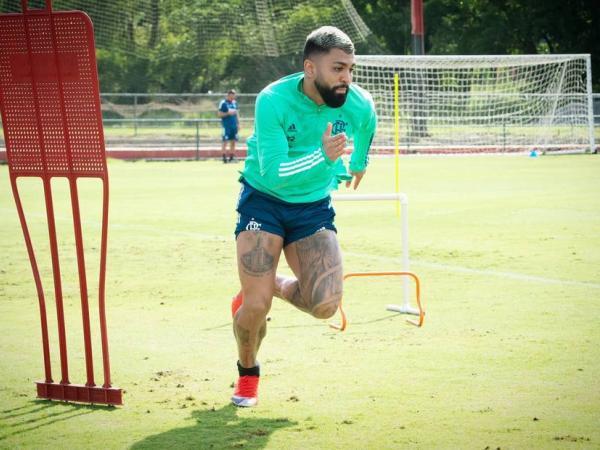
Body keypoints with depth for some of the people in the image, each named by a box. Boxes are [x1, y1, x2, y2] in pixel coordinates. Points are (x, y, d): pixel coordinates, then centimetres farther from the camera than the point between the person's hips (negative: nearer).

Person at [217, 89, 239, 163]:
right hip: (226, 125, -6)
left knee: (233, 141, 6)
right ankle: (224, 157, -7)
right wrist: (228, 113, -18)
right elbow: (219, 114, -7)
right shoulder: (223, 103, -6)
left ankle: (232, 158, 11)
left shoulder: (234, 102, 14)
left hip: (234, 125, 6)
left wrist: (238, 123, 16)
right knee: (225, 141, -8)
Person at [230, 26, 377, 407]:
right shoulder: (274, 101, -25)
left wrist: (358, 164, 31)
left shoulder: (360, 106, -14)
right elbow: (272, 172, -31)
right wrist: (322, 156, -45)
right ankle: (248, 373, 20)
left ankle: (274, 285, 20)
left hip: (314, 206, 3)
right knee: (257, 307, -13)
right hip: (263, 200, -3)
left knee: (326, 305, -15)